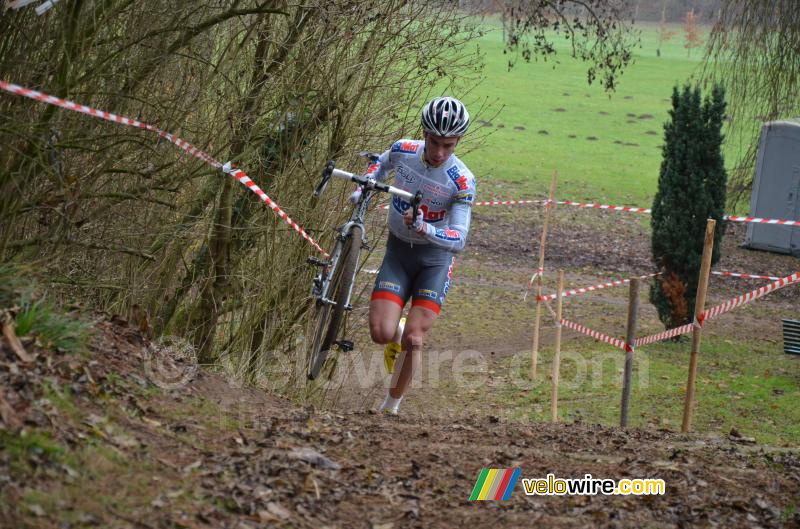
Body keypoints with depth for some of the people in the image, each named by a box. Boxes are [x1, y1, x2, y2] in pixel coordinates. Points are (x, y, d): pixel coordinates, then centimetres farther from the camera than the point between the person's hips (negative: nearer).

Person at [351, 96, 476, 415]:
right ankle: (396, 332, 23)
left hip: (435, 258, -2)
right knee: (381, 334, -15)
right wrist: (362, 188, -3)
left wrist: (425, 229, -41)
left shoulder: (462, 182, -20)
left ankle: (393, 404, 11)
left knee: (412, 341, -12)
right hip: (398, 252, 2)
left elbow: (459, 240, -23)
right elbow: (382, 164, 15)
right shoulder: (403, 151, -10)